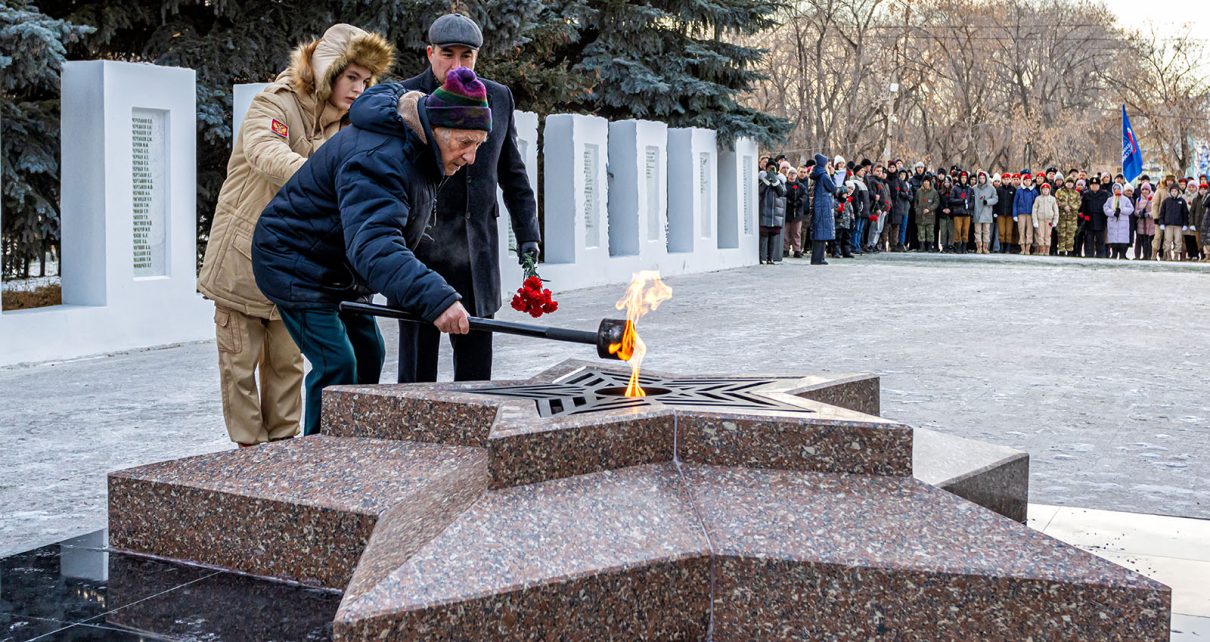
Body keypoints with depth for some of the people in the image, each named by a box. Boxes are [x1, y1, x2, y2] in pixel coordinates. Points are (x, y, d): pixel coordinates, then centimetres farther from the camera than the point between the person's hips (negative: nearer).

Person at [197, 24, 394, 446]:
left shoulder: (341, 127, 8)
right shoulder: (274, 104, -14)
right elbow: (268, 155, -36)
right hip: (244, 254, -6)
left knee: (287, 360, 9)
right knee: (241, 359, 1)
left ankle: (283, 443, 19)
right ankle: (249, 447, 11)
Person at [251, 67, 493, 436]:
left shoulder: (415, 148, 0)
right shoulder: (376, 160, -34)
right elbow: (373, 244, -49)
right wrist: (435, 299, -61)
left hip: (338, 269, 10)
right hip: (295, 264, -10)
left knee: (368, 354, 10)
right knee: (336, 364, -16)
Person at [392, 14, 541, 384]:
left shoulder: (498, 99, 9)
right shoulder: (401, 98, -1)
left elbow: (513, 173, 16)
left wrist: (527, 234, 10)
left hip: (476, 251, 3)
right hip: (419, 250, -3)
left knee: (475, 358, 6)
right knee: (418, 358, 0)